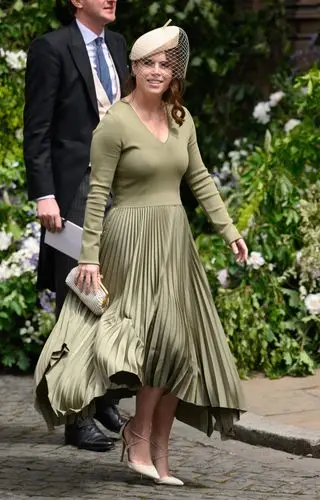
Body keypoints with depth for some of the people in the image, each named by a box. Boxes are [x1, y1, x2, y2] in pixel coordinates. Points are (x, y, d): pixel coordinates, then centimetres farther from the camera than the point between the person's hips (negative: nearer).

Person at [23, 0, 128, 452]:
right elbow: (37, 131, -10)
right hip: (74, 190, -7)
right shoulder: (52, 49, -7)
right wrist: (44, 196, -17)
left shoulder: (117, 45, 13)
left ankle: (105, 397, 24)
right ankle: (78, 418, 5)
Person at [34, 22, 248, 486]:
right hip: (133, 239, -7)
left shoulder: (181, 118, 9)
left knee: (180, 345, 5)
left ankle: (158, 455, 12)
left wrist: (228, 229, 10)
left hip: (174, 239, 7)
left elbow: (199, 179, 16)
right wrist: (90, 255, -13)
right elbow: (97, 192, -10)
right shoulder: (114, 123, -9)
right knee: (164, 338, -17)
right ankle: (139, 430, 3)